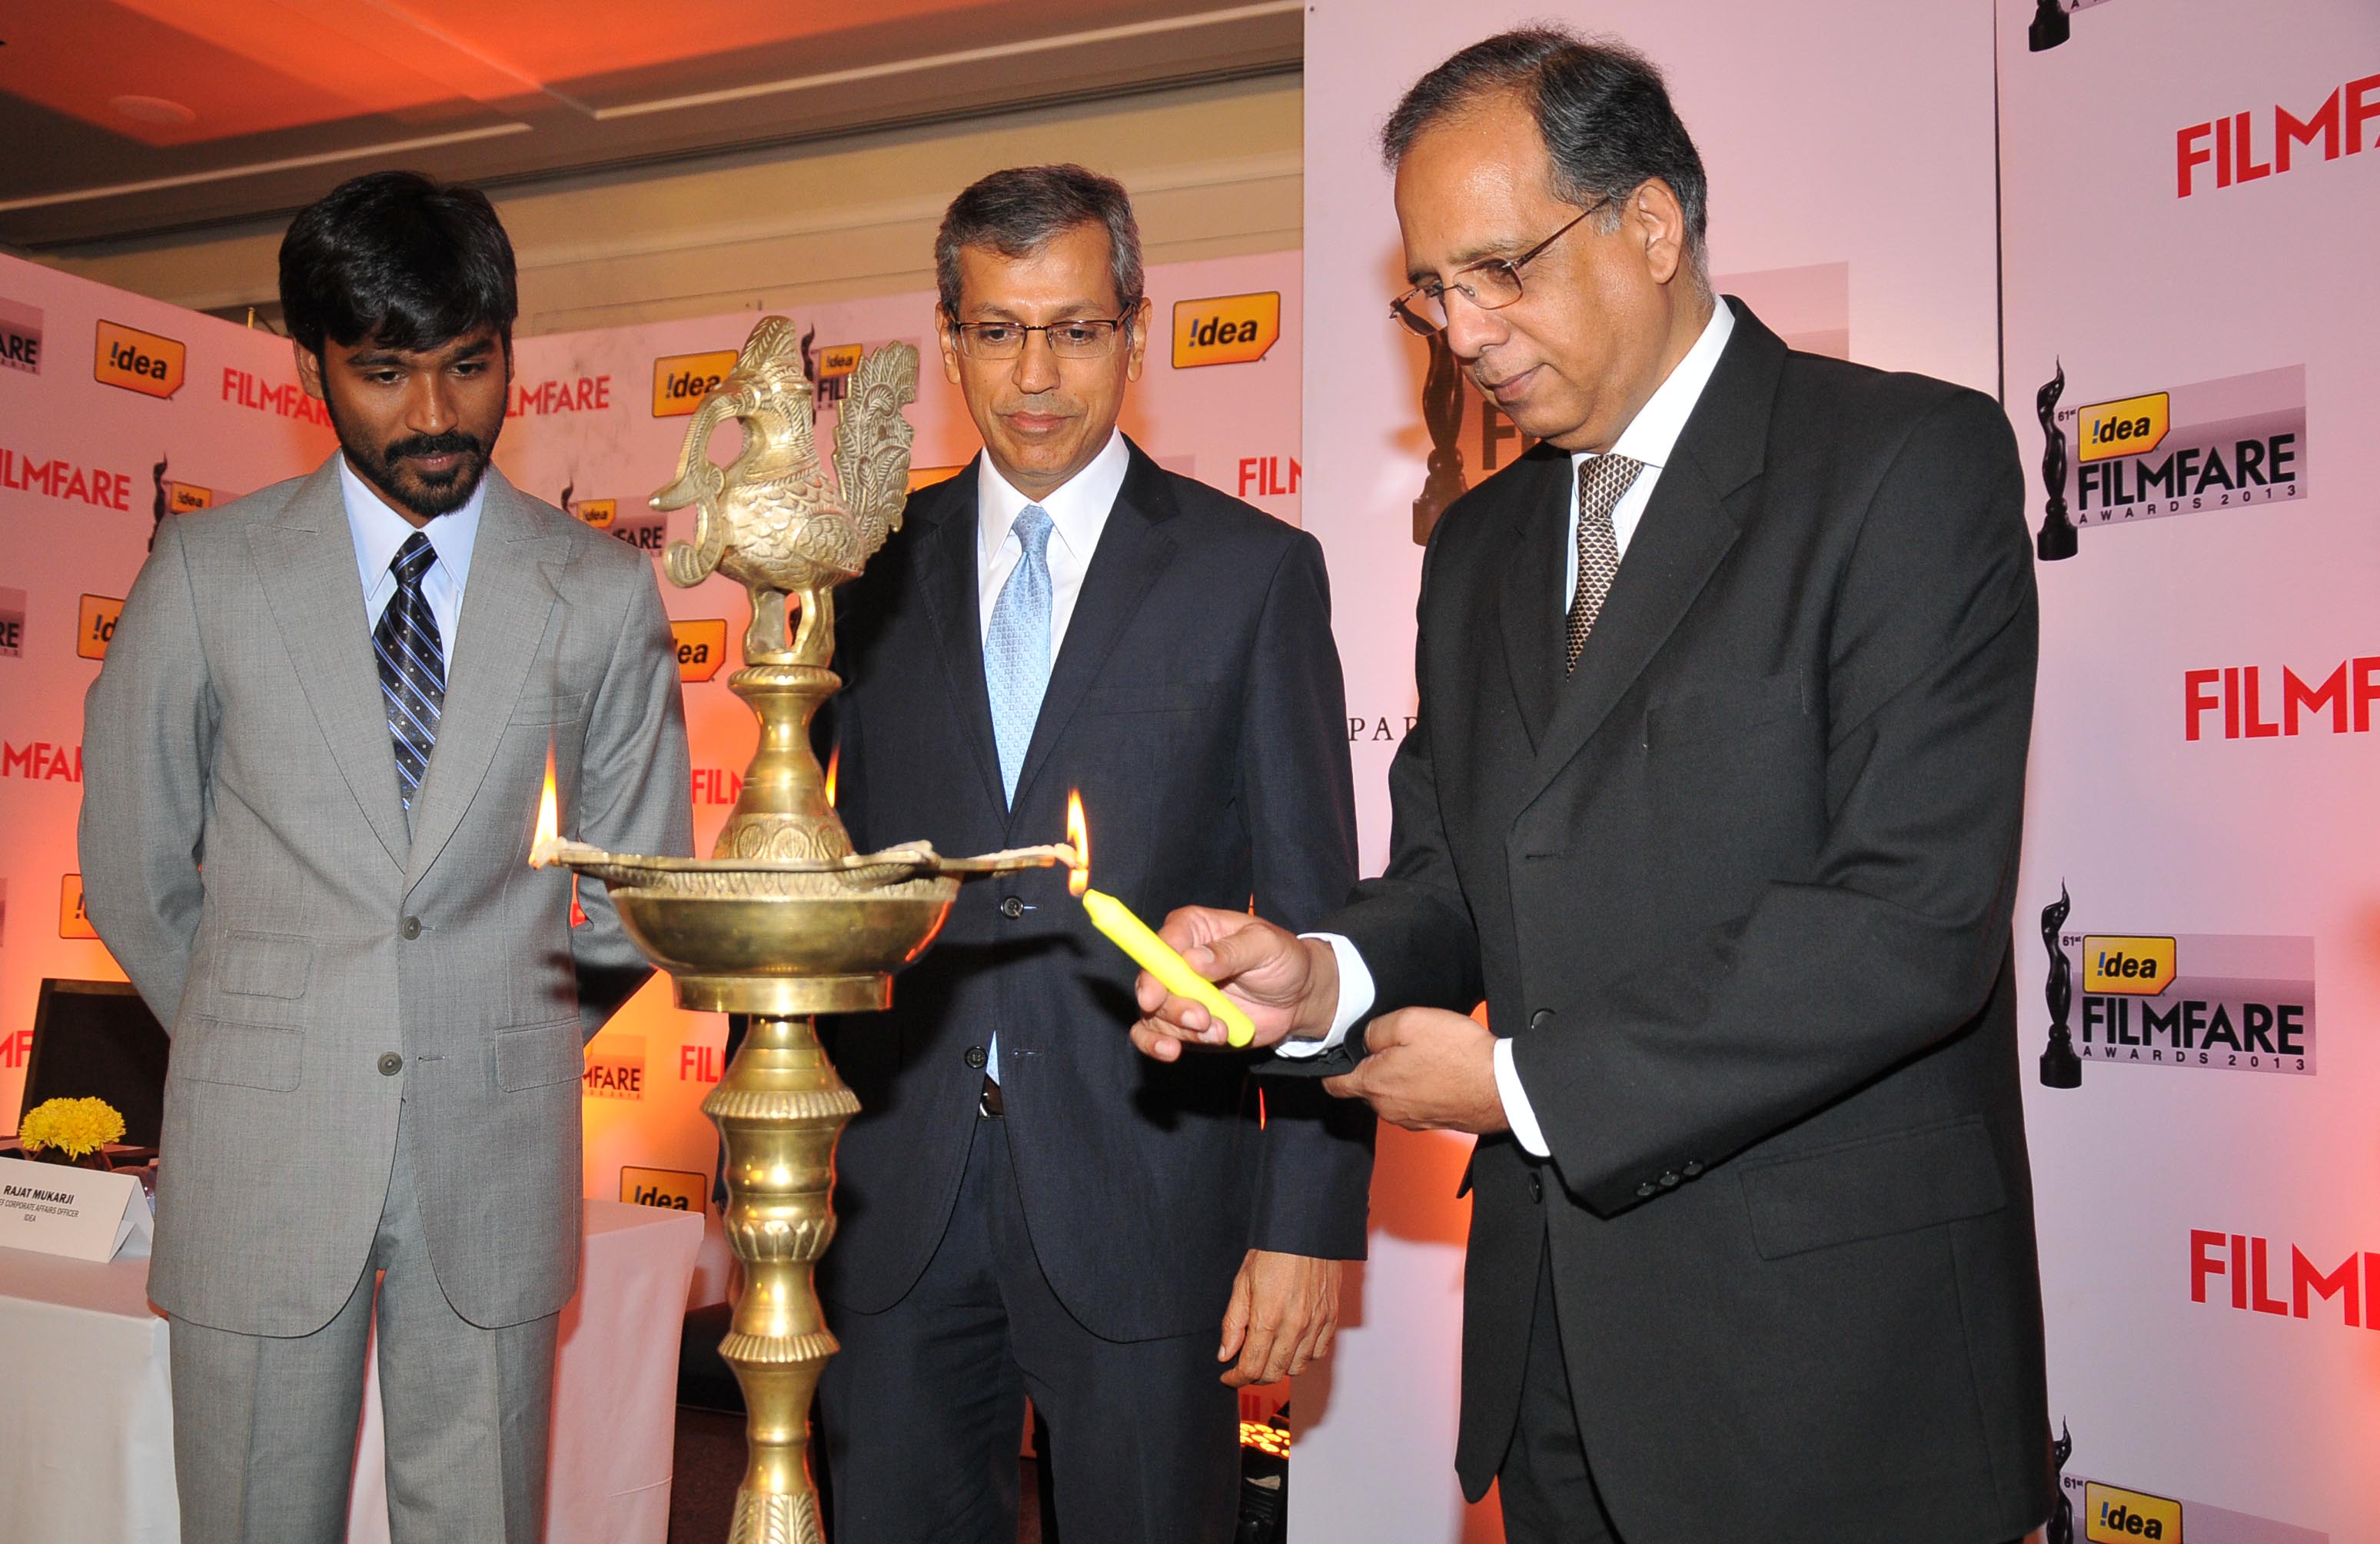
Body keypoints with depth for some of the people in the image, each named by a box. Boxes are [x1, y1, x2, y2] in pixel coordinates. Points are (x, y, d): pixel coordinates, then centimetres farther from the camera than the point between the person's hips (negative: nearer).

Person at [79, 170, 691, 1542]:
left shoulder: (603, 592, 0)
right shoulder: (209, 574, 0)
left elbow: (639, 879, 8)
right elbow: (132, 871, 7)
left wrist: (517, 1050, 8)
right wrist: (263, 1048, 9)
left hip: (496, 1156, 0)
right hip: (262, 1155, 0)